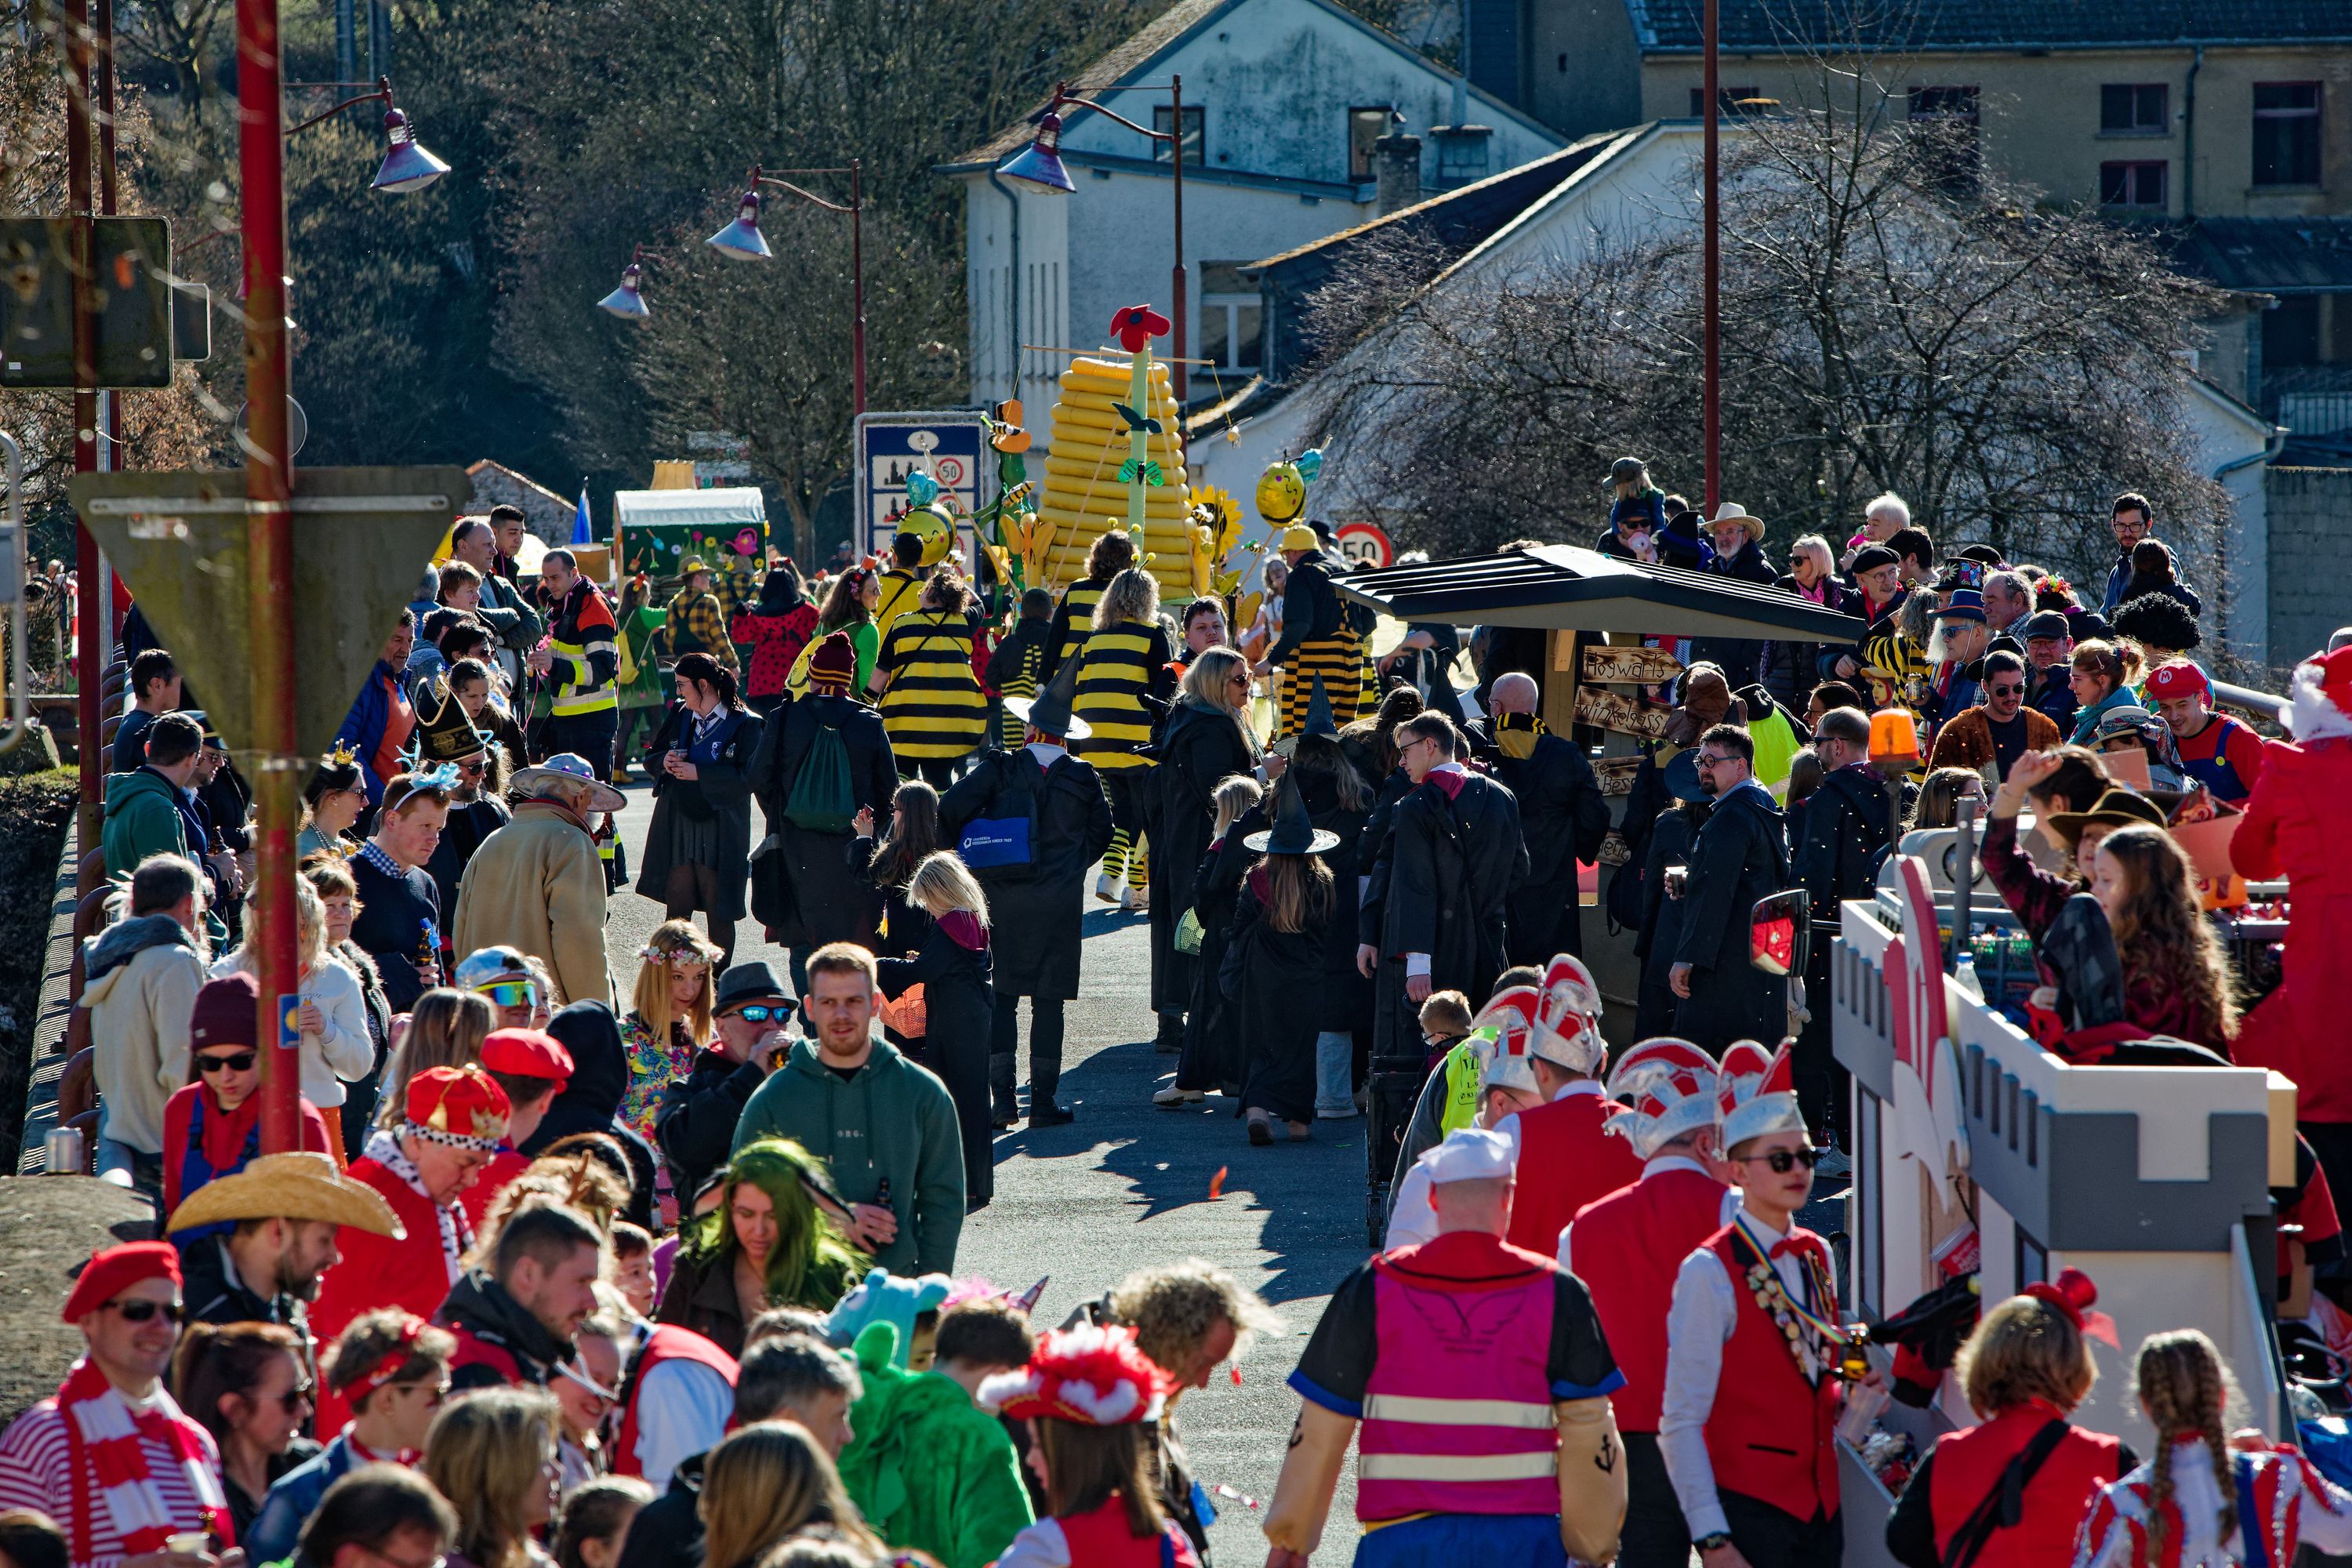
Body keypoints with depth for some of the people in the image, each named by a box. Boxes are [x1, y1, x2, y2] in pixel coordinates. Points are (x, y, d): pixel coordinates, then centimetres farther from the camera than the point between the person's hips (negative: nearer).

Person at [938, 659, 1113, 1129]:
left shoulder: (1000, 769, -2)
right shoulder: (1082, 778, 1)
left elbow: (950, 809, -9)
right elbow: (1101, 835, 9)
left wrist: (969, 853, 6)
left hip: (1001, 897, 0)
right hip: (1058, 903, 0)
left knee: (1001, 998, 5)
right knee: (1048, 1001, 3)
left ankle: (1001, 1099, -2)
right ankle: (1044, 1101, 2)